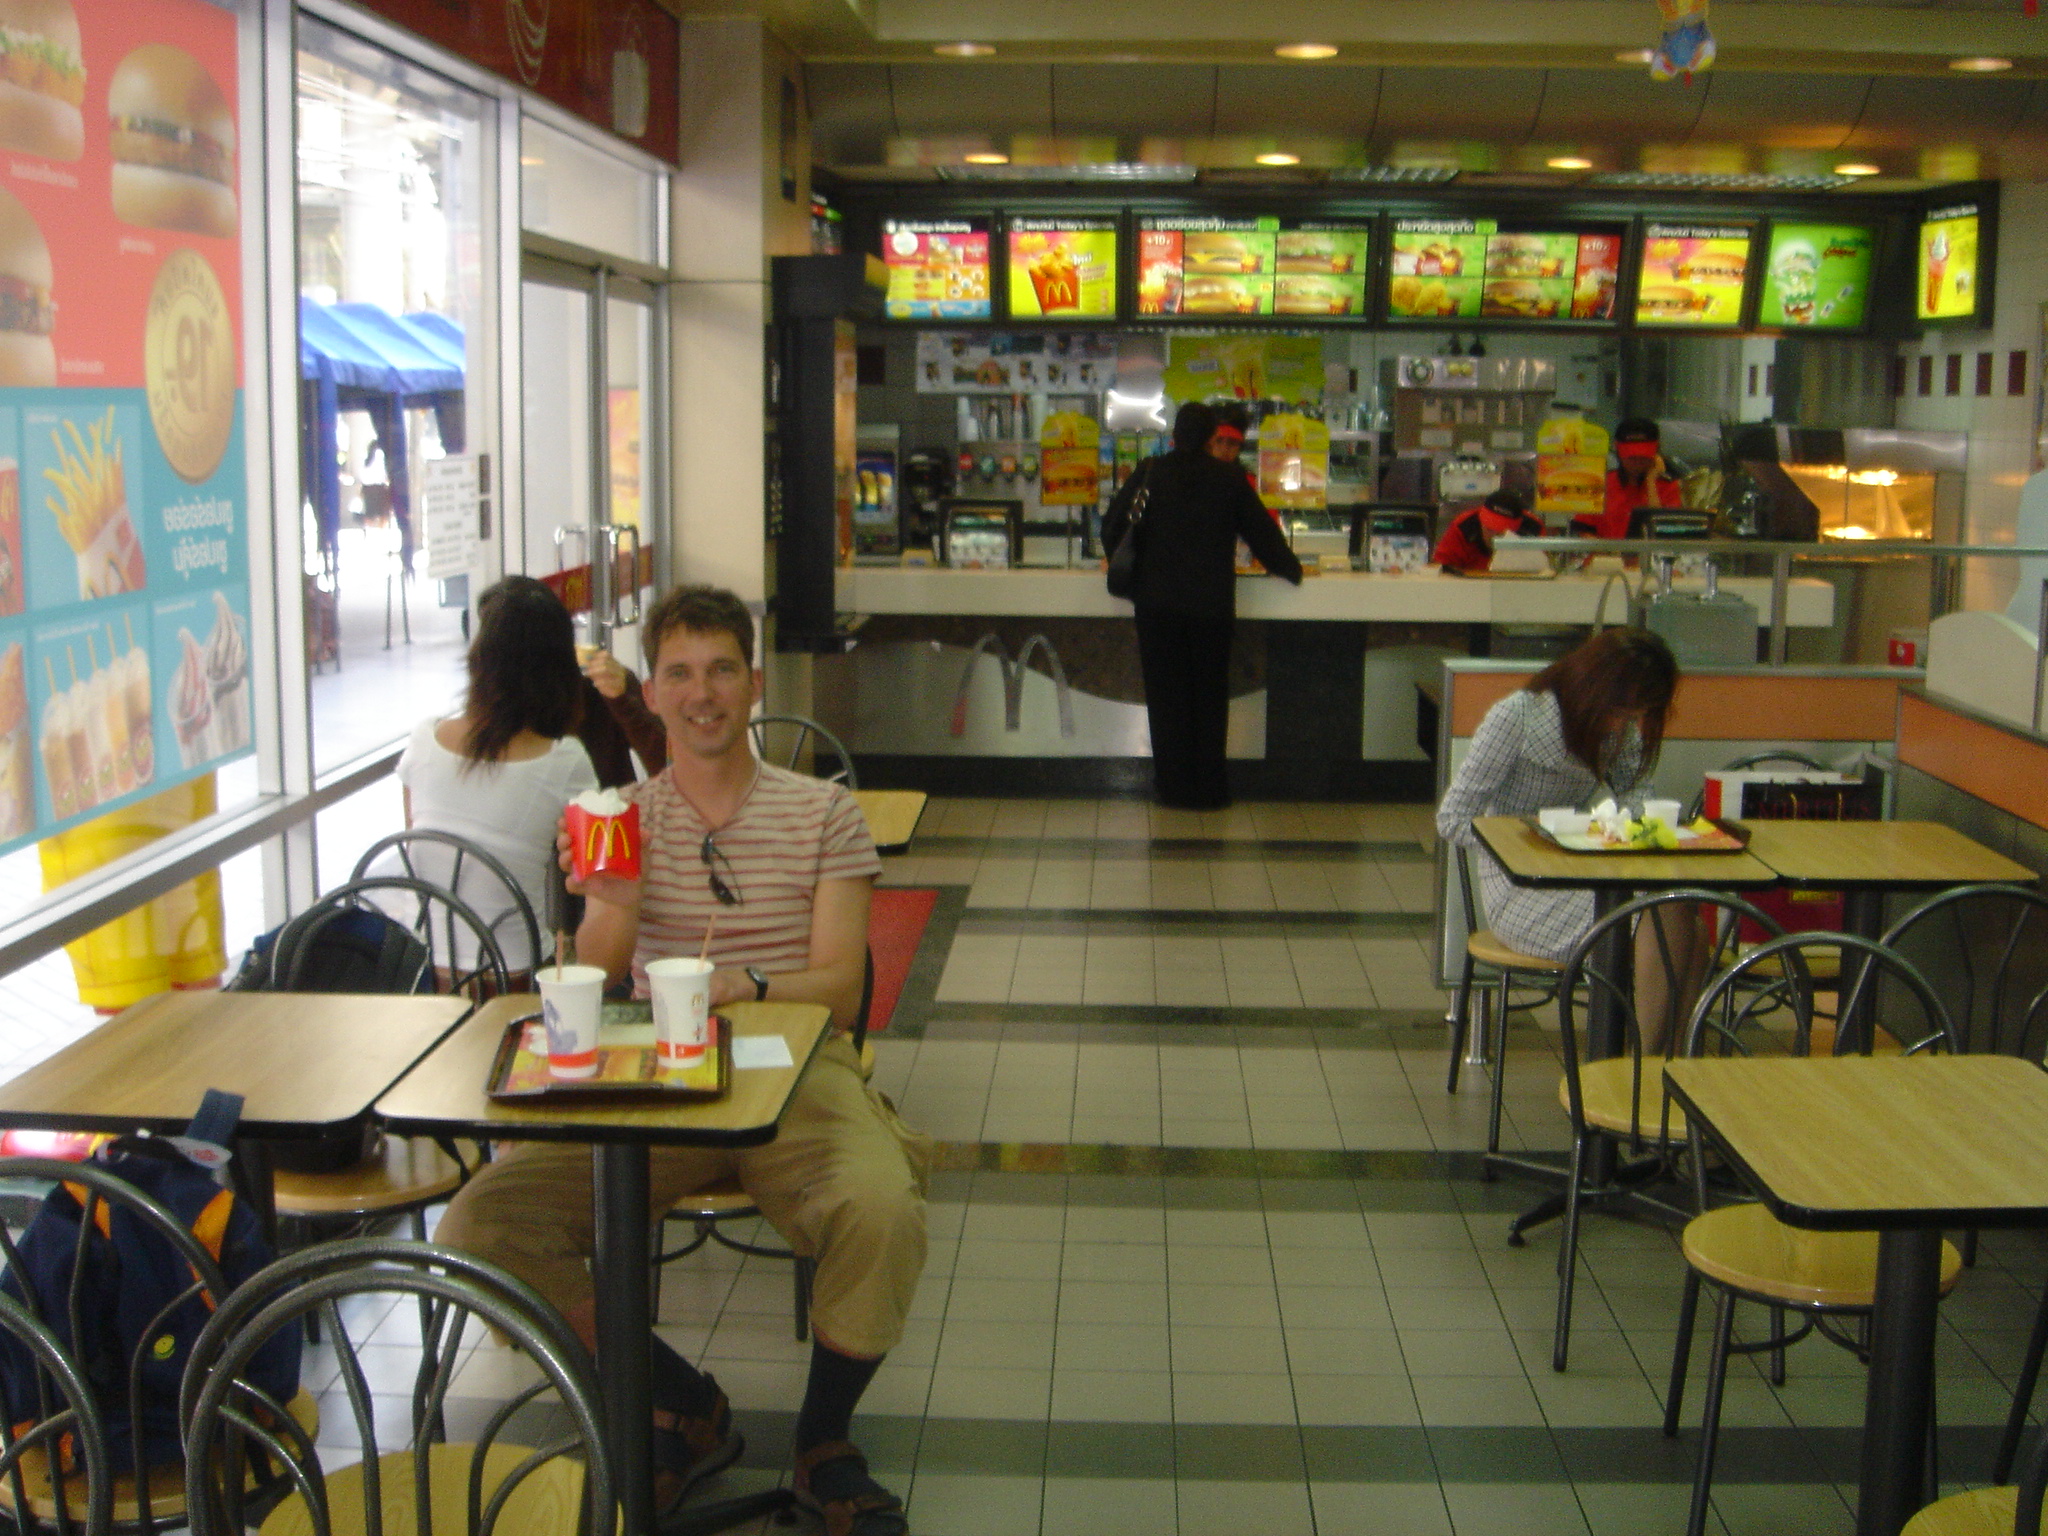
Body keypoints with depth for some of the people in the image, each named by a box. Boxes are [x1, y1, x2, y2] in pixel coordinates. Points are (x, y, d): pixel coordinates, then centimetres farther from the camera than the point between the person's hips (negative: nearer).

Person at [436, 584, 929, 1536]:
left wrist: (748, 987, -22)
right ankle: (688, 1413, 1)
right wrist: (616, 906, -20)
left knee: (882, 1212, -34)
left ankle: (824, 1439, -2)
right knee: (478, 1227, -20)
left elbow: (840, 987, -1)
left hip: (795, 1075, -2)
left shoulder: (821, 815, 8)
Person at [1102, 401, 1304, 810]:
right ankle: (1209, 788, 12)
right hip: (1212, 604, 0)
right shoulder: (1229, 478, -2)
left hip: (1158, 603, 0)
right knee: (1210, 696, 9)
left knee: (1166, 695, 7)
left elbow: (1112, 528, 5)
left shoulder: (1150, 473, -1)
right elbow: (1262, 530, 8)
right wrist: (1291, 569, 23)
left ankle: (1174, 787, 9)